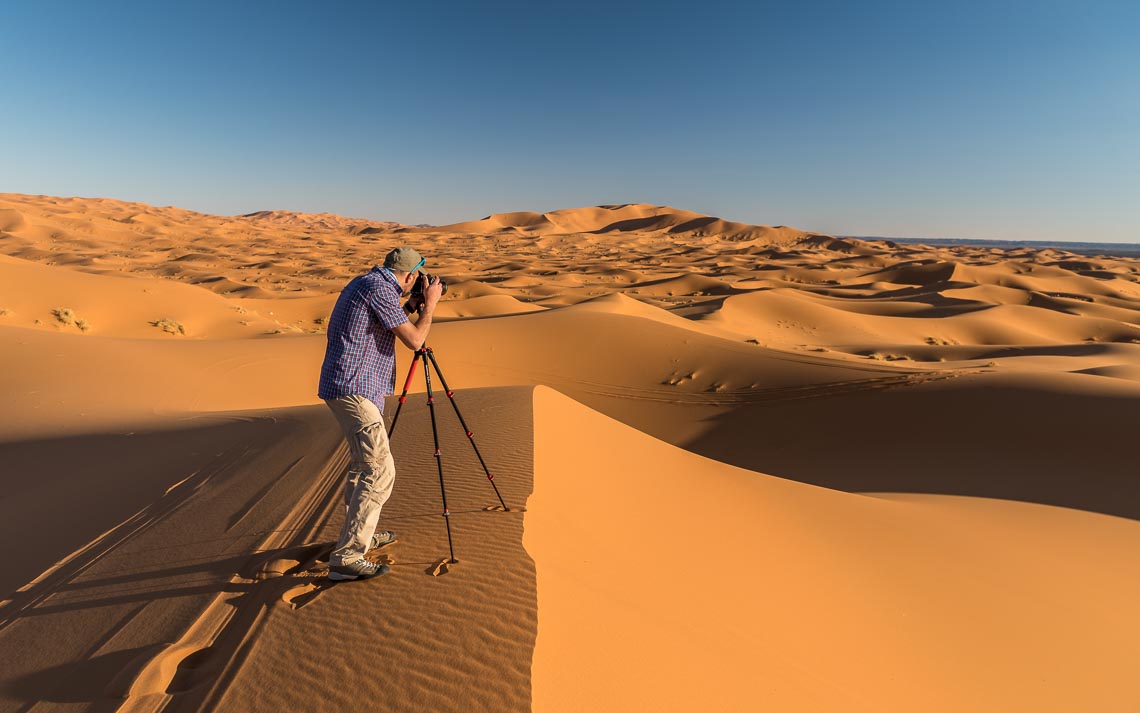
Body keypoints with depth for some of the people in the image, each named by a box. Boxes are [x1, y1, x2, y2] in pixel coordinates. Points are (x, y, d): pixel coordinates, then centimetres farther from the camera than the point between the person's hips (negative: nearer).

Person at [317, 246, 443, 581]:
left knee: (363, 461, 23)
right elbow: (414, 339, -12)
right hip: (354, 389, -11)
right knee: (379, 470, -11)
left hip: (342, 386, 11)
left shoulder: (363, 283, 17)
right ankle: (346, 557, -9)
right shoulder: (379, 288, -13)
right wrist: (430, 305, 1)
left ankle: (361, 533, 37)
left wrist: (412, 307, 25)